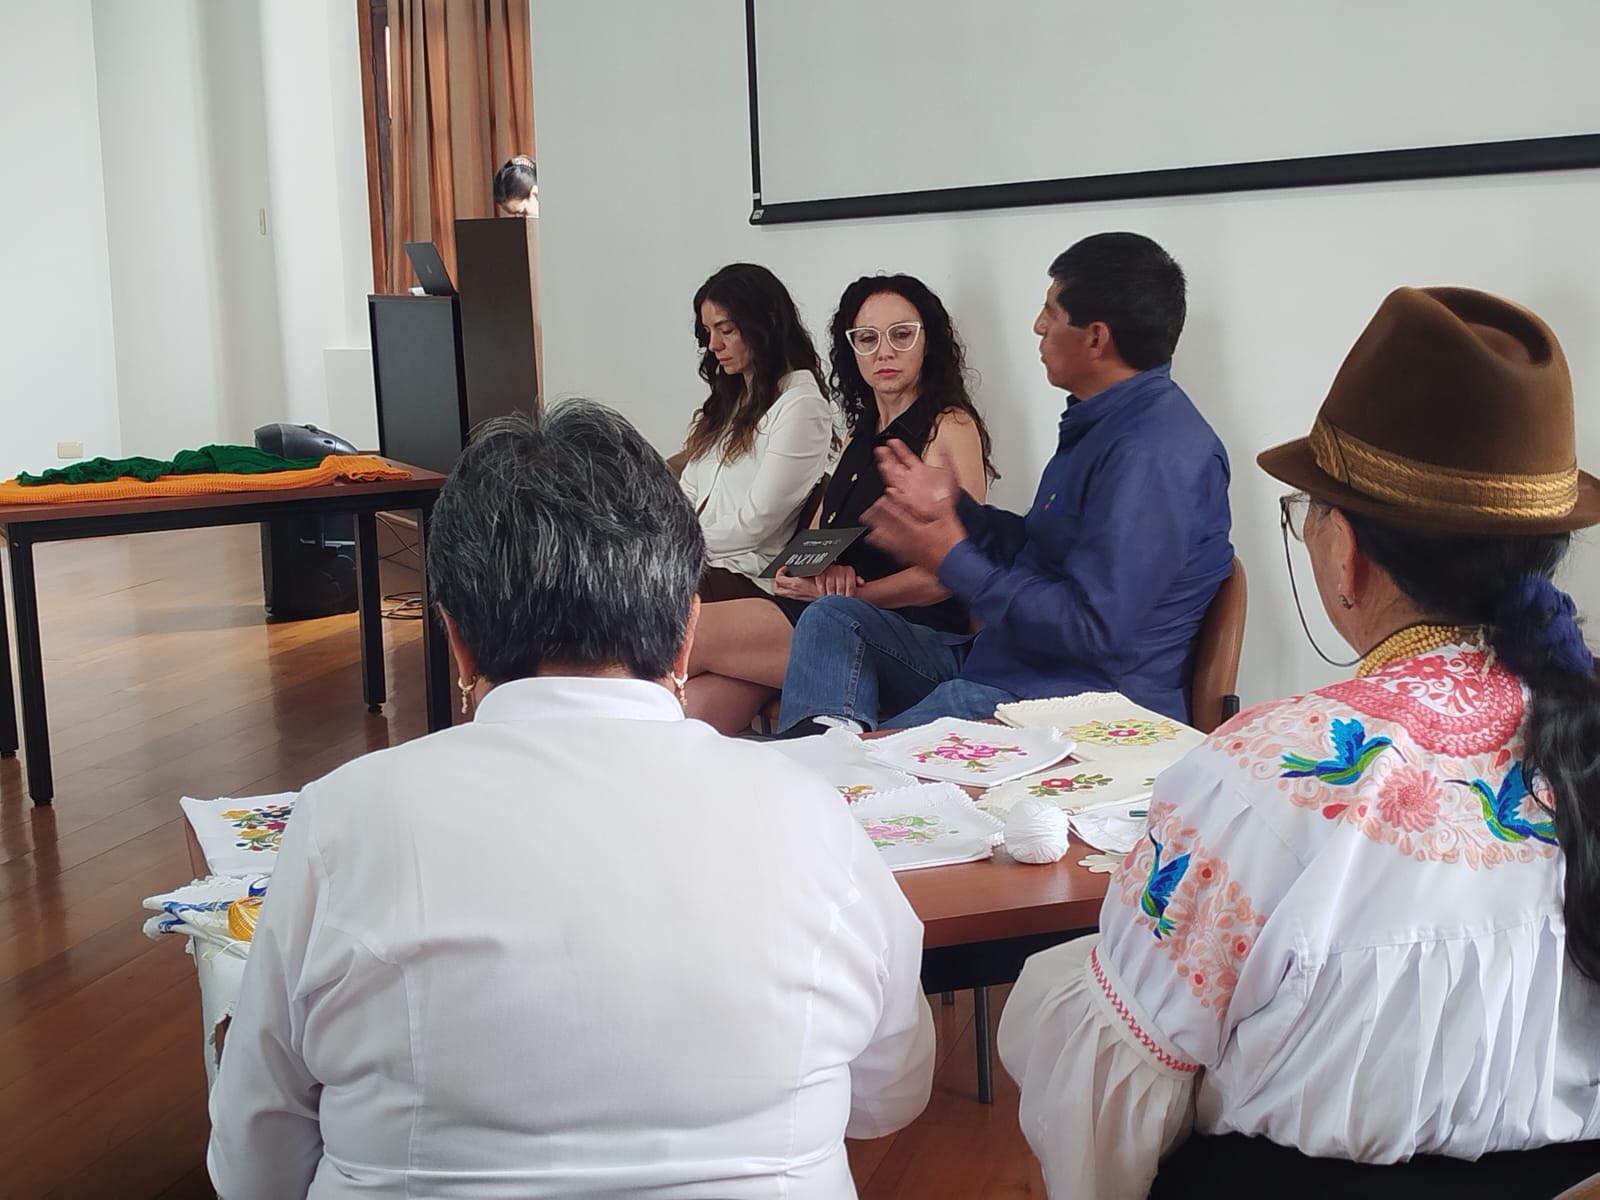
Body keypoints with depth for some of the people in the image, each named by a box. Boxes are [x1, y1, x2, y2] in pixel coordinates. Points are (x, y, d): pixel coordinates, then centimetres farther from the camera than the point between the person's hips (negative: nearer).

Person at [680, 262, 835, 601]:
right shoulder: (727, 399, 21)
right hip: (694, 567, 8)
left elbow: (756, 522, -12)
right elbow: (687, 496, 17)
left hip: (744, 579, -7)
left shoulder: (800, 404, -7)